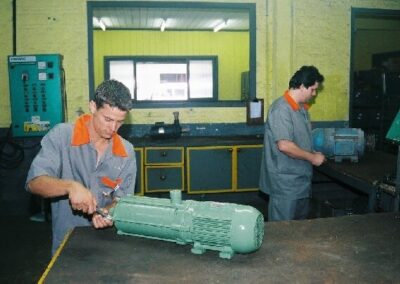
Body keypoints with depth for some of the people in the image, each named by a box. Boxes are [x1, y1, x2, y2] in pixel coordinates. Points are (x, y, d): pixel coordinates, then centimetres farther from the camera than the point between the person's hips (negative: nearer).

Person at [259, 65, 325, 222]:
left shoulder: (302, 108, 11)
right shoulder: (281, 109, -20)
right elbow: (284, 145, -28)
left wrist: (314, 154, 6)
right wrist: (312, 157, -18)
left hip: (301, 179, 10)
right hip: (285, 182, -10)